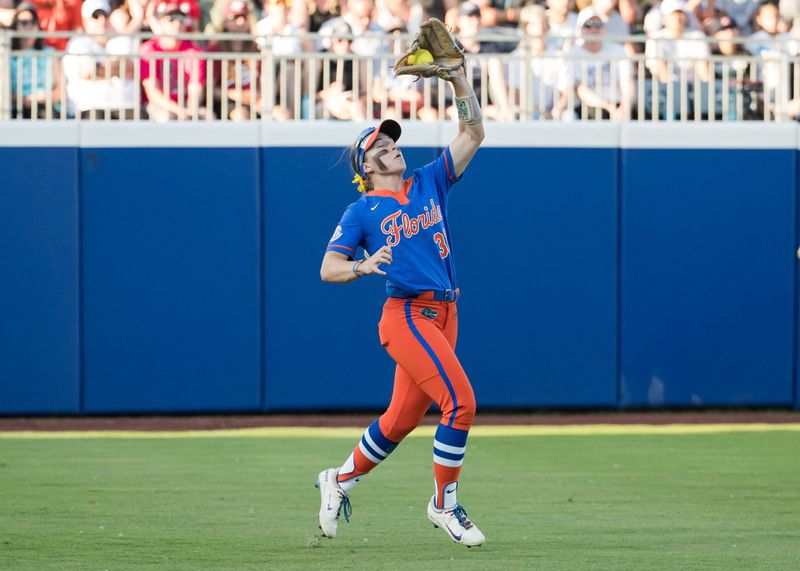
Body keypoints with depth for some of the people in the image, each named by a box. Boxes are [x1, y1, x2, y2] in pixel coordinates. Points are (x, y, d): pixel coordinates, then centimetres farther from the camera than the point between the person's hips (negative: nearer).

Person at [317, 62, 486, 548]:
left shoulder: (429, 183, 16)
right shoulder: (362, 212, 1)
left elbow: (473, 134, 14)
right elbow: (328, 268, -4)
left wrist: (462, 84, 3)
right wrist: (363, 266, -24)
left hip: (443, 316, 6)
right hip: (408, 315, -6)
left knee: (402, 418, 11)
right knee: (460, 401, -17)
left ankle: (340, 480, 31)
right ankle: (444, 506, -5)